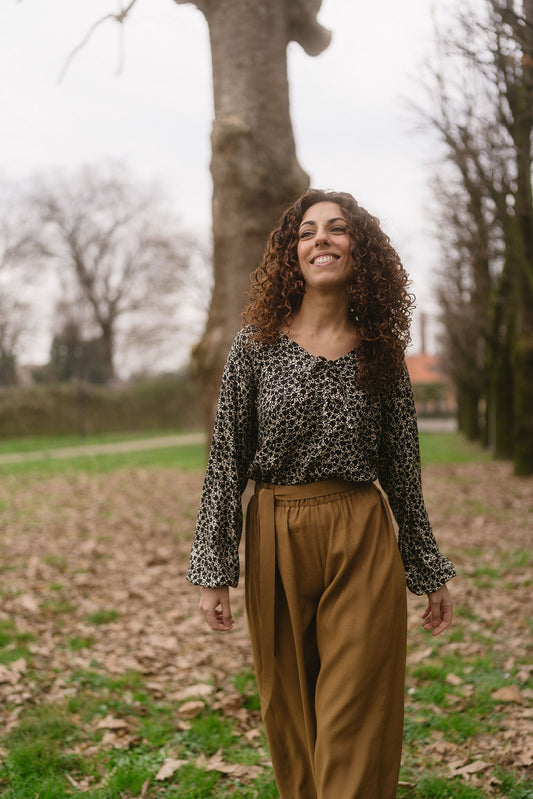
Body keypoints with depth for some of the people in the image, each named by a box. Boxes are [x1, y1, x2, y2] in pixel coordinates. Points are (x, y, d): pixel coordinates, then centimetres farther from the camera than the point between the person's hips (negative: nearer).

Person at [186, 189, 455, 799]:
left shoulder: (381, 353, 2)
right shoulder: (257, 344, -2)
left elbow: (403, 470, 8)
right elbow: (226, 460, -2)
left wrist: (430, 572, 10)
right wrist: (213, 570, -6)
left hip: (364, 544, 0)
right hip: (275, 540, 0)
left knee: (355, 726, 1)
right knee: (288, 716, 13)